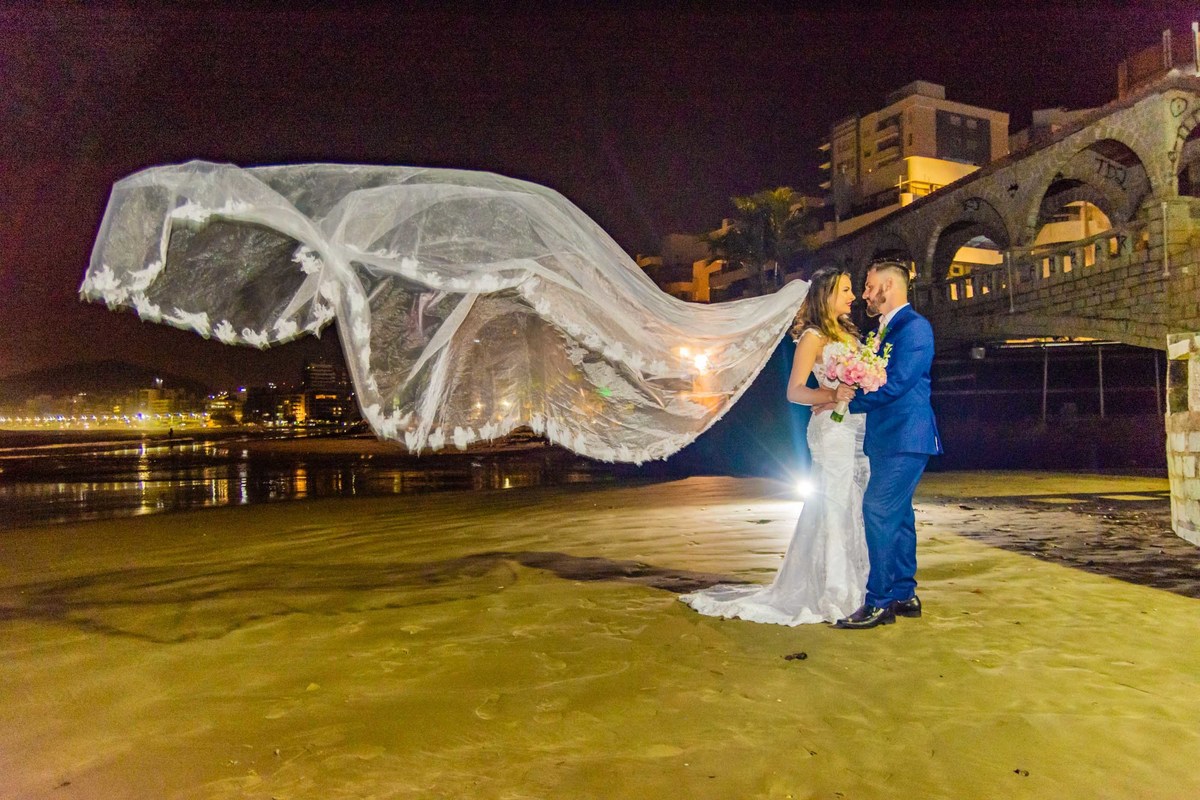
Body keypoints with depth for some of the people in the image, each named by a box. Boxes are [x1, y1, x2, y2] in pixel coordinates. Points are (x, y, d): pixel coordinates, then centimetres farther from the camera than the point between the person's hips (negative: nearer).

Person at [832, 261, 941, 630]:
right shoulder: (885, 329, 19)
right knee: (898, 515, 13)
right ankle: (904, 595, 23)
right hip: (889, 437, 10)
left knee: (878, 511, -12)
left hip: (905, 437, -10)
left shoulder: (914, 326, -11)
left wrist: (852, 398, -9)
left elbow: (897, 383, -19)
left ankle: (879, 602, -7)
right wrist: (847, 394, 1)